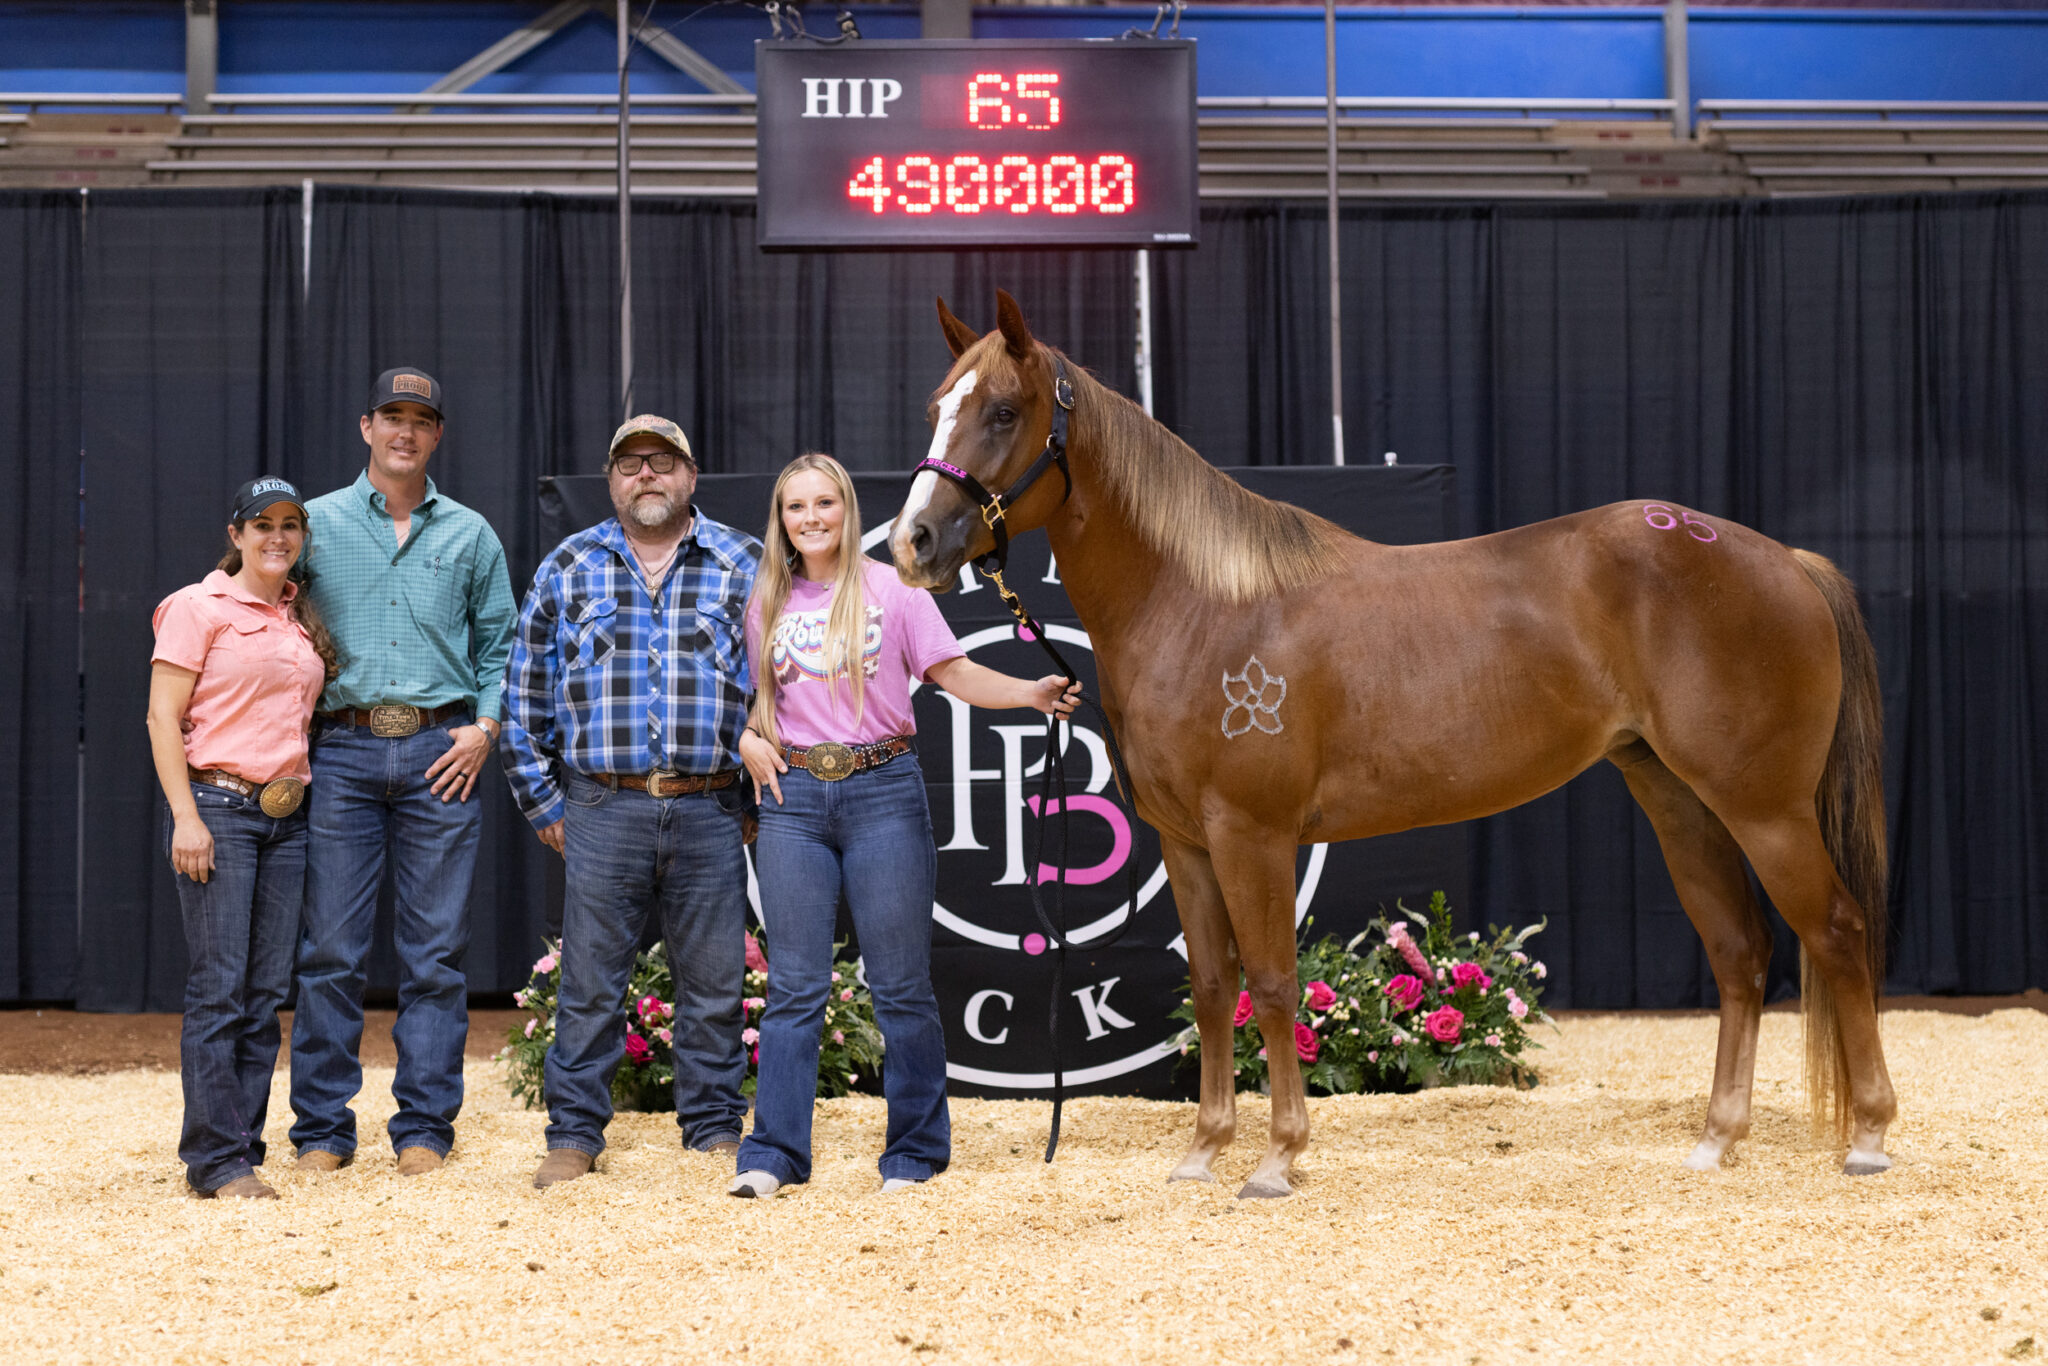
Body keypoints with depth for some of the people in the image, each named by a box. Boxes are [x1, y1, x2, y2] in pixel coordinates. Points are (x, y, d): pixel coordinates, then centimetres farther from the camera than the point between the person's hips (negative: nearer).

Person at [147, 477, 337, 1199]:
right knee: (219, 987, -7)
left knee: (267, 992, 5)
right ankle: (215, 1159, -4)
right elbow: (164, 717, -7)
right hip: (217, 806, -6)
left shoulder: (304, 620, 16)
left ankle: (241, 1150, 11)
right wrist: (186, 817, -14)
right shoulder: (198, 607, -2)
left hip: (287, 814, 6)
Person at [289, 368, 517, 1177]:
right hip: (342, 751, -1)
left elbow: (499, 645, 16)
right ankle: (322, 1129, 6)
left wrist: (485, 726, 1)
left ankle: (424, 1128, 6)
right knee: (330, 948, -2)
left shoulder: (469, 535, 13)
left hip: (441, 754, 1)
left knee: (436, 951, 0)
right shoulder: (317, 524, 9)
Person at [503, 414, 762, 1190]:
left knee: (714, 982, 6)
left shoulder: (745, 565, 6)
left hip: (711, 812, 0)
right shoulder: (567, 569, 8)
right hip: (602, 810, 0)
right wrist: (542, 802, 5)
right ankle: (574, 1134, 11)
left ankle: (715, 1128, 17)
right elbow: (526, 691, 10)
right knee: (589, 981, 2)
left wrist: (763, 799, 3)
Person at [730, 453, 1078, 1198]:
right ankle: (773, 1153, 6)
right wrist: (748, 738, 1)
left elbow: (956, 674, -1)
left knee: (901, 985, 2)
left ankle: (916, 1150, 12)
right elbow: (752, 694, 22)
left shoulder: (891, 589, 2)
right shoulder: (767, 604, 11)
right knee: (794, 985, 2)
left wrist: (1031, 692, -16)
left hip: (882, 791, -2)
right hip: (793, 798, 2)